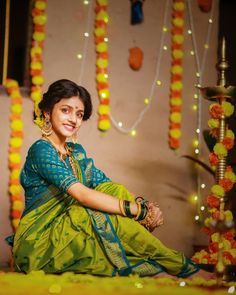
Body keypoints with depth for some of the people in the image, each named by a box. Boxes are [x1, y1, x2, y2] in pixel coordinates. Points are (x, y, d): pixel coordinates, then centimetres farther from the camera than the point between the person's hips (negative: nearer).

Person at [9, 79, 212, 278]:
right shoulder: (41, 150, -13)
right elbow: (81, 194, -26)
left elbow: (107, 186, 3)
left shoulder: (76, 151, 15)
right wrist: (137, 209, -28)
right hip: (40, 242, -7)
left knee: (113, 192, -12)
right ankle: (184, 270, -17)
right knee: (110, 219, -26)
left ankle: (154, 271, -26)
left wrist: (143, 203, -18)